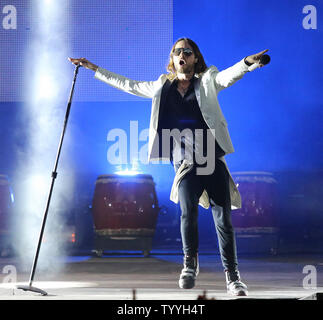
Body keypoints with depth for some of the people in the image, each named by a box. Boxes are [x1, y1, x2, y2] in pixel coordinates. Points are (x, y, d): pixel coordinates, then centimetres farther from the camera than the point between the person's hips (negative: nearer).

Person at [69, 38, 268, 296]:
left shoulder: (207, 82, 10)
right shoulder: (162, 87, 18)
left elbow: (228, 76, -9)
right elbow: (128, 85, 25)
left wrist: (247, 62, -31)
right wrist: (93, 68, 28)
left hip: (213, 159, -1)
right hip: (184, 161, 1)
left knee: (223, 218, -5)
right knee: (188, 209, -21)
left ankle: (232, 275, 3)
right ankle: (190, 264, -1)